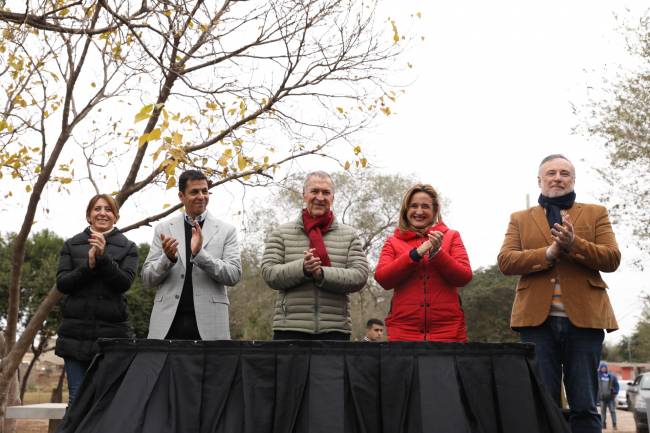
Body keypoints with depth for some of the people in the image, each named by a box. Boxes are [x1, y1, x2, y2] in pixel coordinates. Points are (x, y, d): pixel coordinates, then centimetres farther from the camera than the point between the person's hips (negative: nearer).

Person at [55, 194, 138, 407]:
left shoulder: (128, 248, 8)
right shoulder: (72, 245, 12)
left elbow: (124, 282, -5)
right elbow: (62, 283, 3)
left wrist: (103, 257, -18)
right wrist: (89, 265, -12)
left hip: (112, 331, -1)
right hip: (76, 331, 1)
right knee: (77, 398, 1)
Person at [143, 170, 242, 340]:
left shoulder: (226, 230, 4)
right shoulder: (163, 228, 9)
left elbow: (234, 275, -5)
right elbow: (147, 279, 7)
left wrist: (200, 254, -18)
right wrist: (168, 258, -13)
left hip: (209, 324, -1)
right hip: (168, 321, 1)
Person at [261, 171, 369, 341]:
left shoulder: (349, 235, 11)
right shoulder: (281, 233, 10)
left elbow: (360, 276, -2)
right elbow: (269, 274, -1)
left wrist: (321, 273, -17)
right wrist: (302, 268, -19)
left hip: (335, 328, 1)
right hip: (290, 327, -1)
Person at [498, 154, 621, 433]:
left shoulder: (596, 214, 14)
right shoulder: (520, 219, 15)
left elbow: (611, 259, 2)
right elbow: (505, 261, 1)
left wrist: (573, 244, -15)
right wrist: (549, 252, -13)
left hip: (584, 316, 0)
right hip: (537, 316, 0)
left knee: (584, 406, 2)